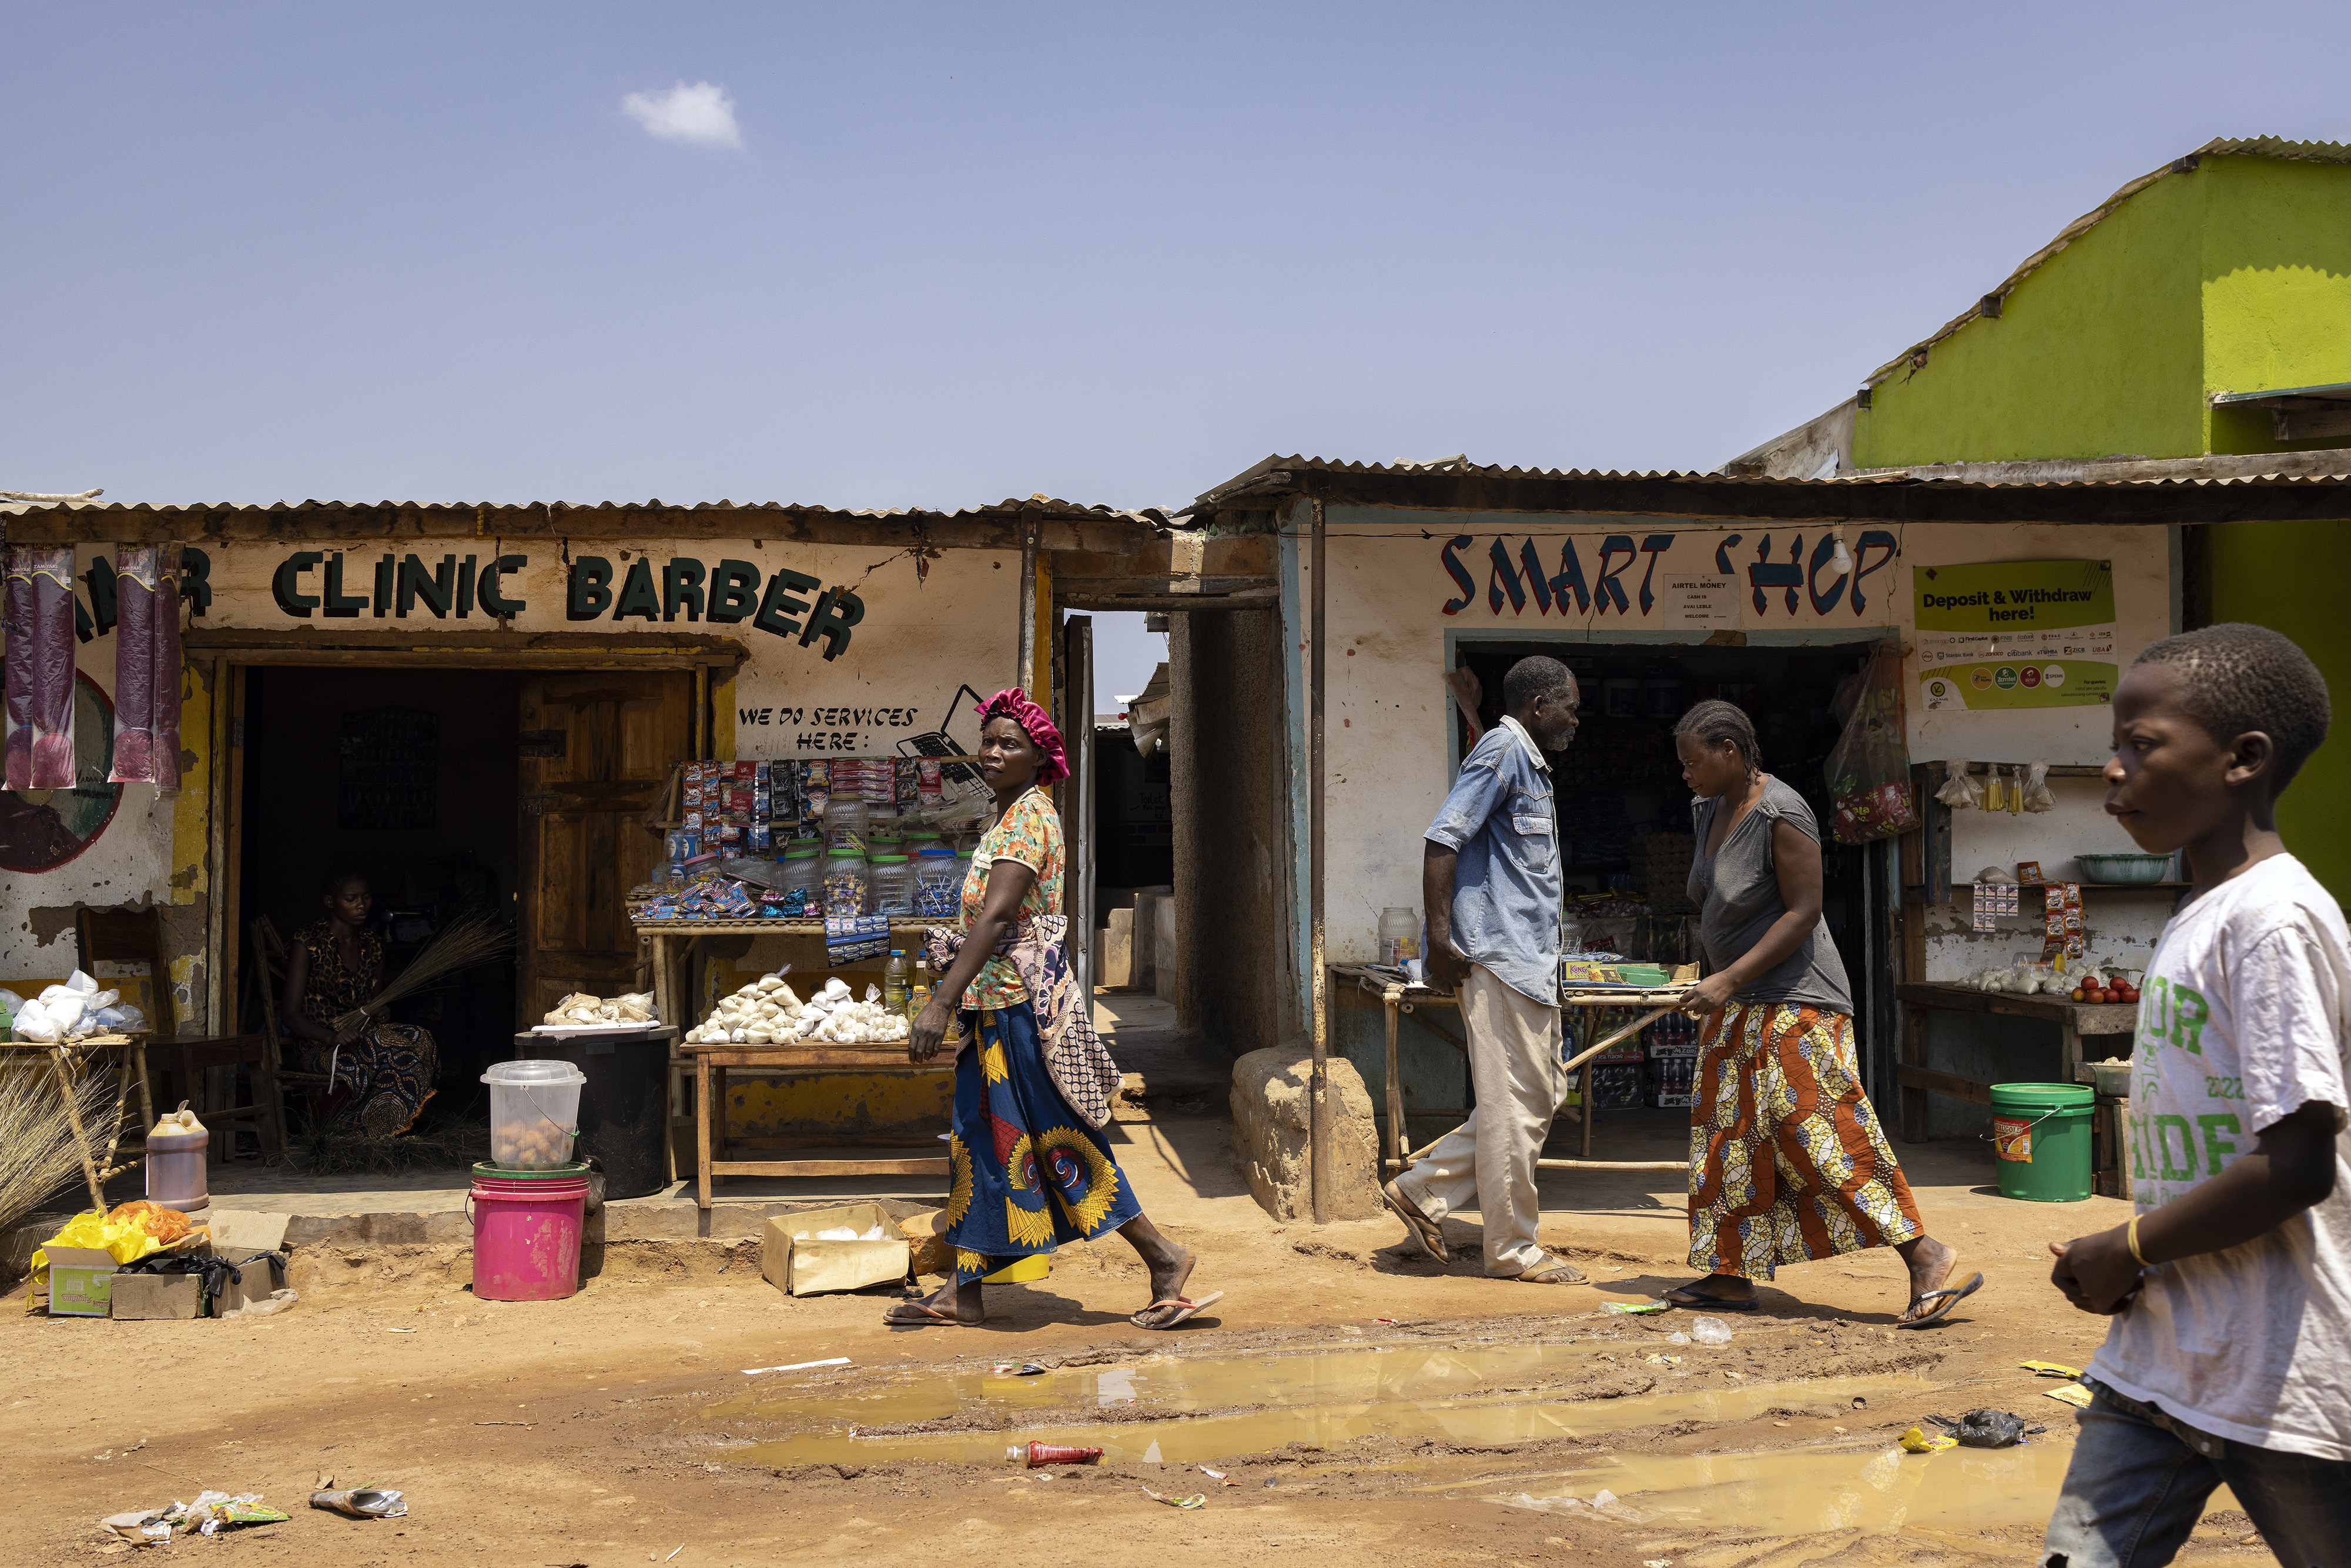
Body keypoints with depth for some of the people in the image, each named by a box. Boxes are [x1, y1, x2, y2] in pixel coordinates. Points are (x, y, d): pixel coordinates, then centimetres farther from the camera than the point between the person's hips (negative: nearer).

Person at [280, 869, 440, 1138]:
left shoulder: (372, 941, 13)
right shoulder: (307, 942, -7)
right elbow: (290, 1014, -11)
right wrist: (331, 1037, -29)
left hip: (364, 1033, 6)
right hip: (318, 1045, -6)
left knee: (420, 1040, -27)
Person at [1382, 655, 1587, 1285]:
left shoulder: (1528, 761, 20)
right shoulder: (1503, 749, -11)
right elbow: (1442, 839, -20)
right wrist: (1440, 938, -23)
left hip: (1529, 960, 10)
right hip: (1501, 956, -10)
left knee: (1543, 1094, 13)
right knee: (1516, 1105, -3)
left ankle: (1425, 1191, 16)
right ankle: (1512, 1249, 7)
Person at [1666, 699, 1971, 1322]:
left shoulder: (1781, 815, -19)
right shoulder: (1709, 810, 9)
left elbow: (1803, 912, -21)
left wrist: (1730, 979, -22)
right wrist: (1717, 985, 19)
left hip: (1793, 1001, -10)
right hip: (1739, 1007, 10)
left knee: (1819, 1131, -13)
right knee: (1731, 1136, 9)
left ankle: (1926, 1256, -7)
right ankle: (1733, 1276, 15)